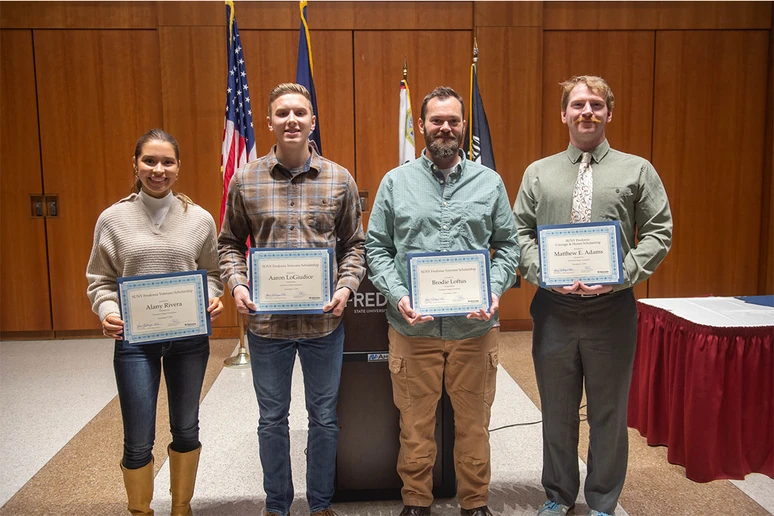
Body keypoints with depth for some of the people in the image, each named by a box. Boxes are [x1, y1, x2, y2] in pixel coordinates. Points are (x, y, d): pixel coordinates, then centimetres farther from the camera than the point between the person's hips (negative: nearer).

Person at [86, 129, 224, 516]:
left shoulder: (200, 219, -1)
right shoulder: (113, 219, -3)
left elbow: (211, 273, 6)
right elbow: (100, 280, 2)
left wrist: (213, 299, -14)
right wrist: (107, 311, -17)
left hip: (190, 338, 2)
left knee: (186, 429, 17)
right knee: (138, 442, 5)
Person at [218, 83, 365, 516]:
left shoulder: (340, 180, 0)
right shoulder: (246, 181, 0)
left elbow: (354, 244, 5)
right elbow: (230, 243, 8)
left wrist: (346, 287, -10)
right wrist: (237, 284, -9)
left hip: (324, 320, 0)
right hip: (266, 321, 0)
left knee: (325, 418, 13)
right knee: (272, 419, 15)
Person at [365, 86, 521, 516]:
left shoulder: (489, 182, 7)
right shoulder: (396, 181, 5)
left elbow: (508, 246, 8)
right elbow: (376, 247, 4)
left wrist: (494, 291, -9)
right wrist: (398, 295, -11)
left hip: (474, 327, 1)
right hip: (412, 327, 0)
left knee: (473, 421, 12)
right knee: (415, 422, 10)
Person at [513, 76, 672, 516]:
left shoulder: (637, 170, 4)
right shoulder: (539, 173, 7)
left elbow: (659, 233, 1)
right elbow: (520, 233, 4)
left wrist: (620, 274, -14)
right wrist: (545, 273, -13)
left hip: (612, 307, -1)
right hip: (553, 306, 1)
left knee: (609, 412, 11)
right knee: (557, 410, 14)